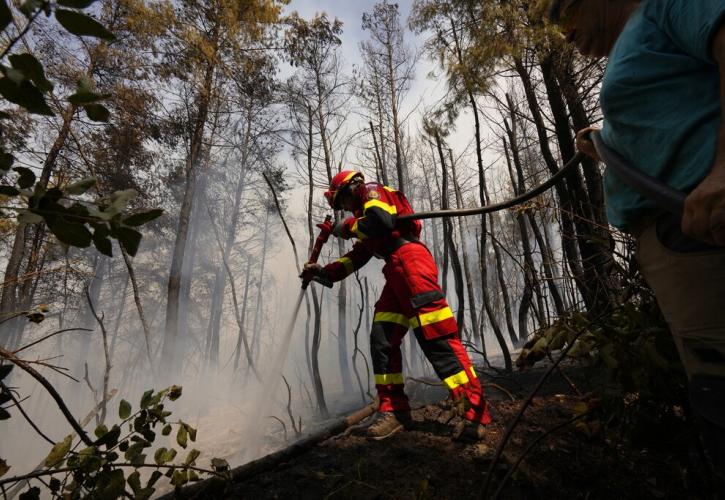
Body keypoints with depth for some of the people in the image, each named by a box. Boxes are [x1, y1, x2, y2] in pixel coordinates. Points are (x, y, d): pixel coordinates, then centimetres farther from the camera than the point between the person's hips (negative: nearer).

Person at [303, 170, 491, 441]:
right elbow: (356, 257, 31)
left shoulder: (372, 191, 9)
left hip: (410, 260, -9)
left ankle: (474, 410, -7)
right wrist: (325, 271, 28)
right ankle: (393, 409, 12)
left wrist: (346, 227, 2)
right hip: (396, 275, 9)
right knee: (381, 341, 4)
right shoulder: (366, 210, 33)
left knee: (437, 338, -13)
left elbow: (380, 221, -14)